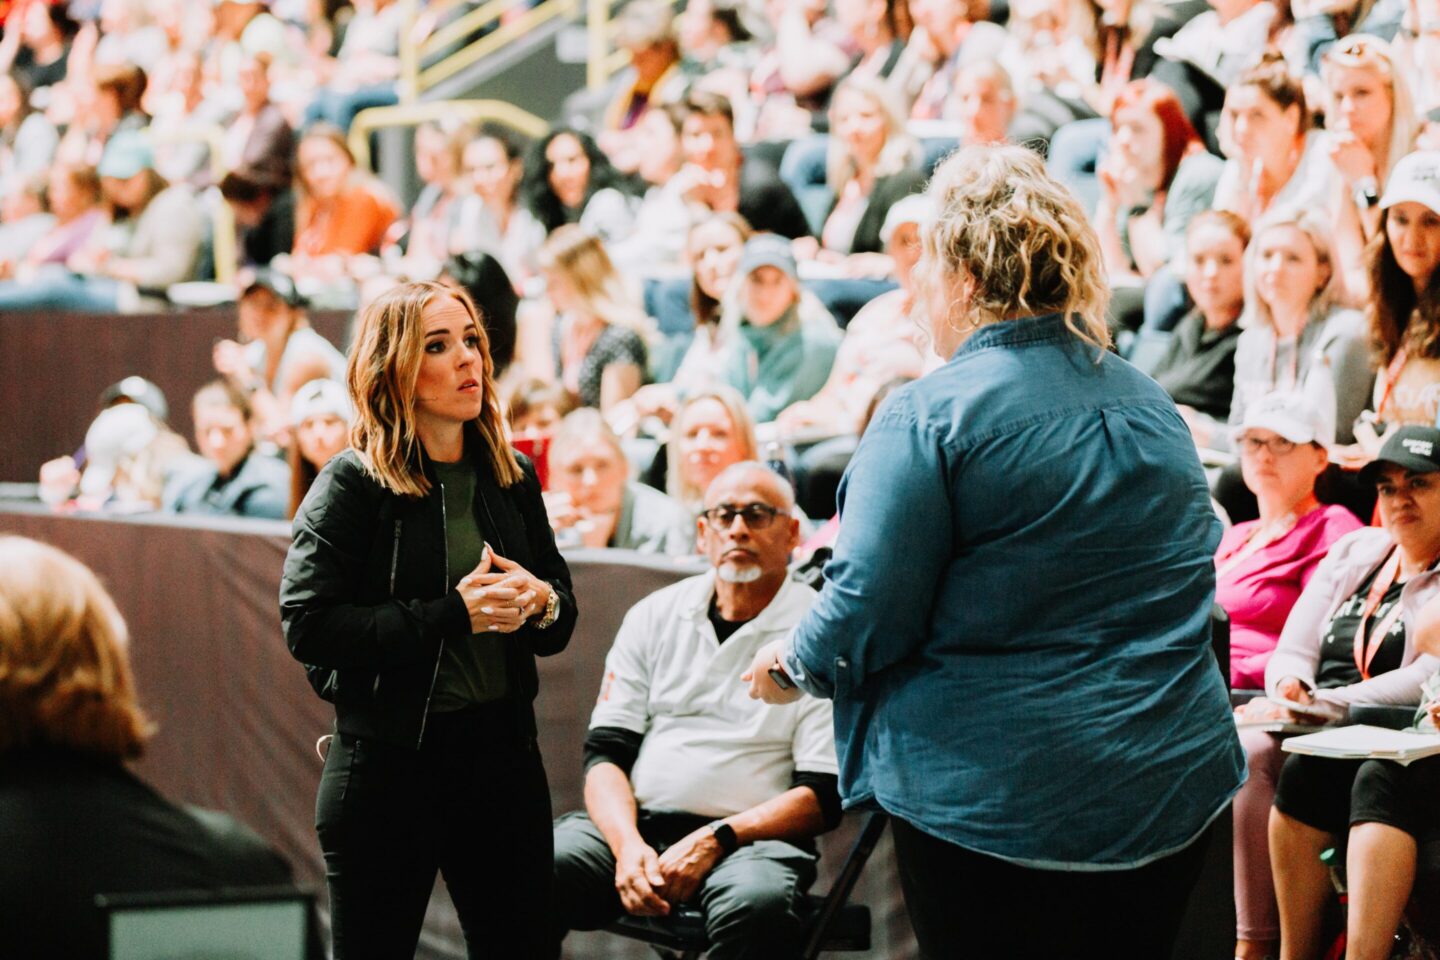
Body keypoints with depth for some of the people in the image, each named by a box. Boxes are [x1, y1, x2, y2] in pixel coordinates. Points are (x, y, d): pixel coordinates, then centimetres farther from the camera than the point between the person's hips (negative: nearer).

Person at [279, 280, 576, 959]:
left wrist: (542, 602, -8)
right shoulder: (353, 485, -7)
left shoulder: (512, 478, 9)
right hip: (388, 759, -5)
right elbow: (308, 625, -17)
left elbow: (562, 616, 17)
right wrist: (452, 616, -20)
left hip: (501, 750, 5)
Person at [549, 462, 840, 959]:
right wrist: (628, 845, -11)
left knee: (757, 905, -38)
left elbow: (824, 795, -3)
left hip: (751, 838, -3)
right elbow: (605, 751, 9)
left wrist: (715, 841, -16)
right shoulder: (655, 615, 14)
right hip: (635, 823, 3)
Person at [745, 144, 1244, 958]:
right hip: (1173, 792, 6)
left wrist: (792, 666, 6)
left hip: (992, 794, -6)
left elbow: (869, 610, -15)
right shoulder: (1155, 408, 9)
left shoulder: (930, 417, -13)